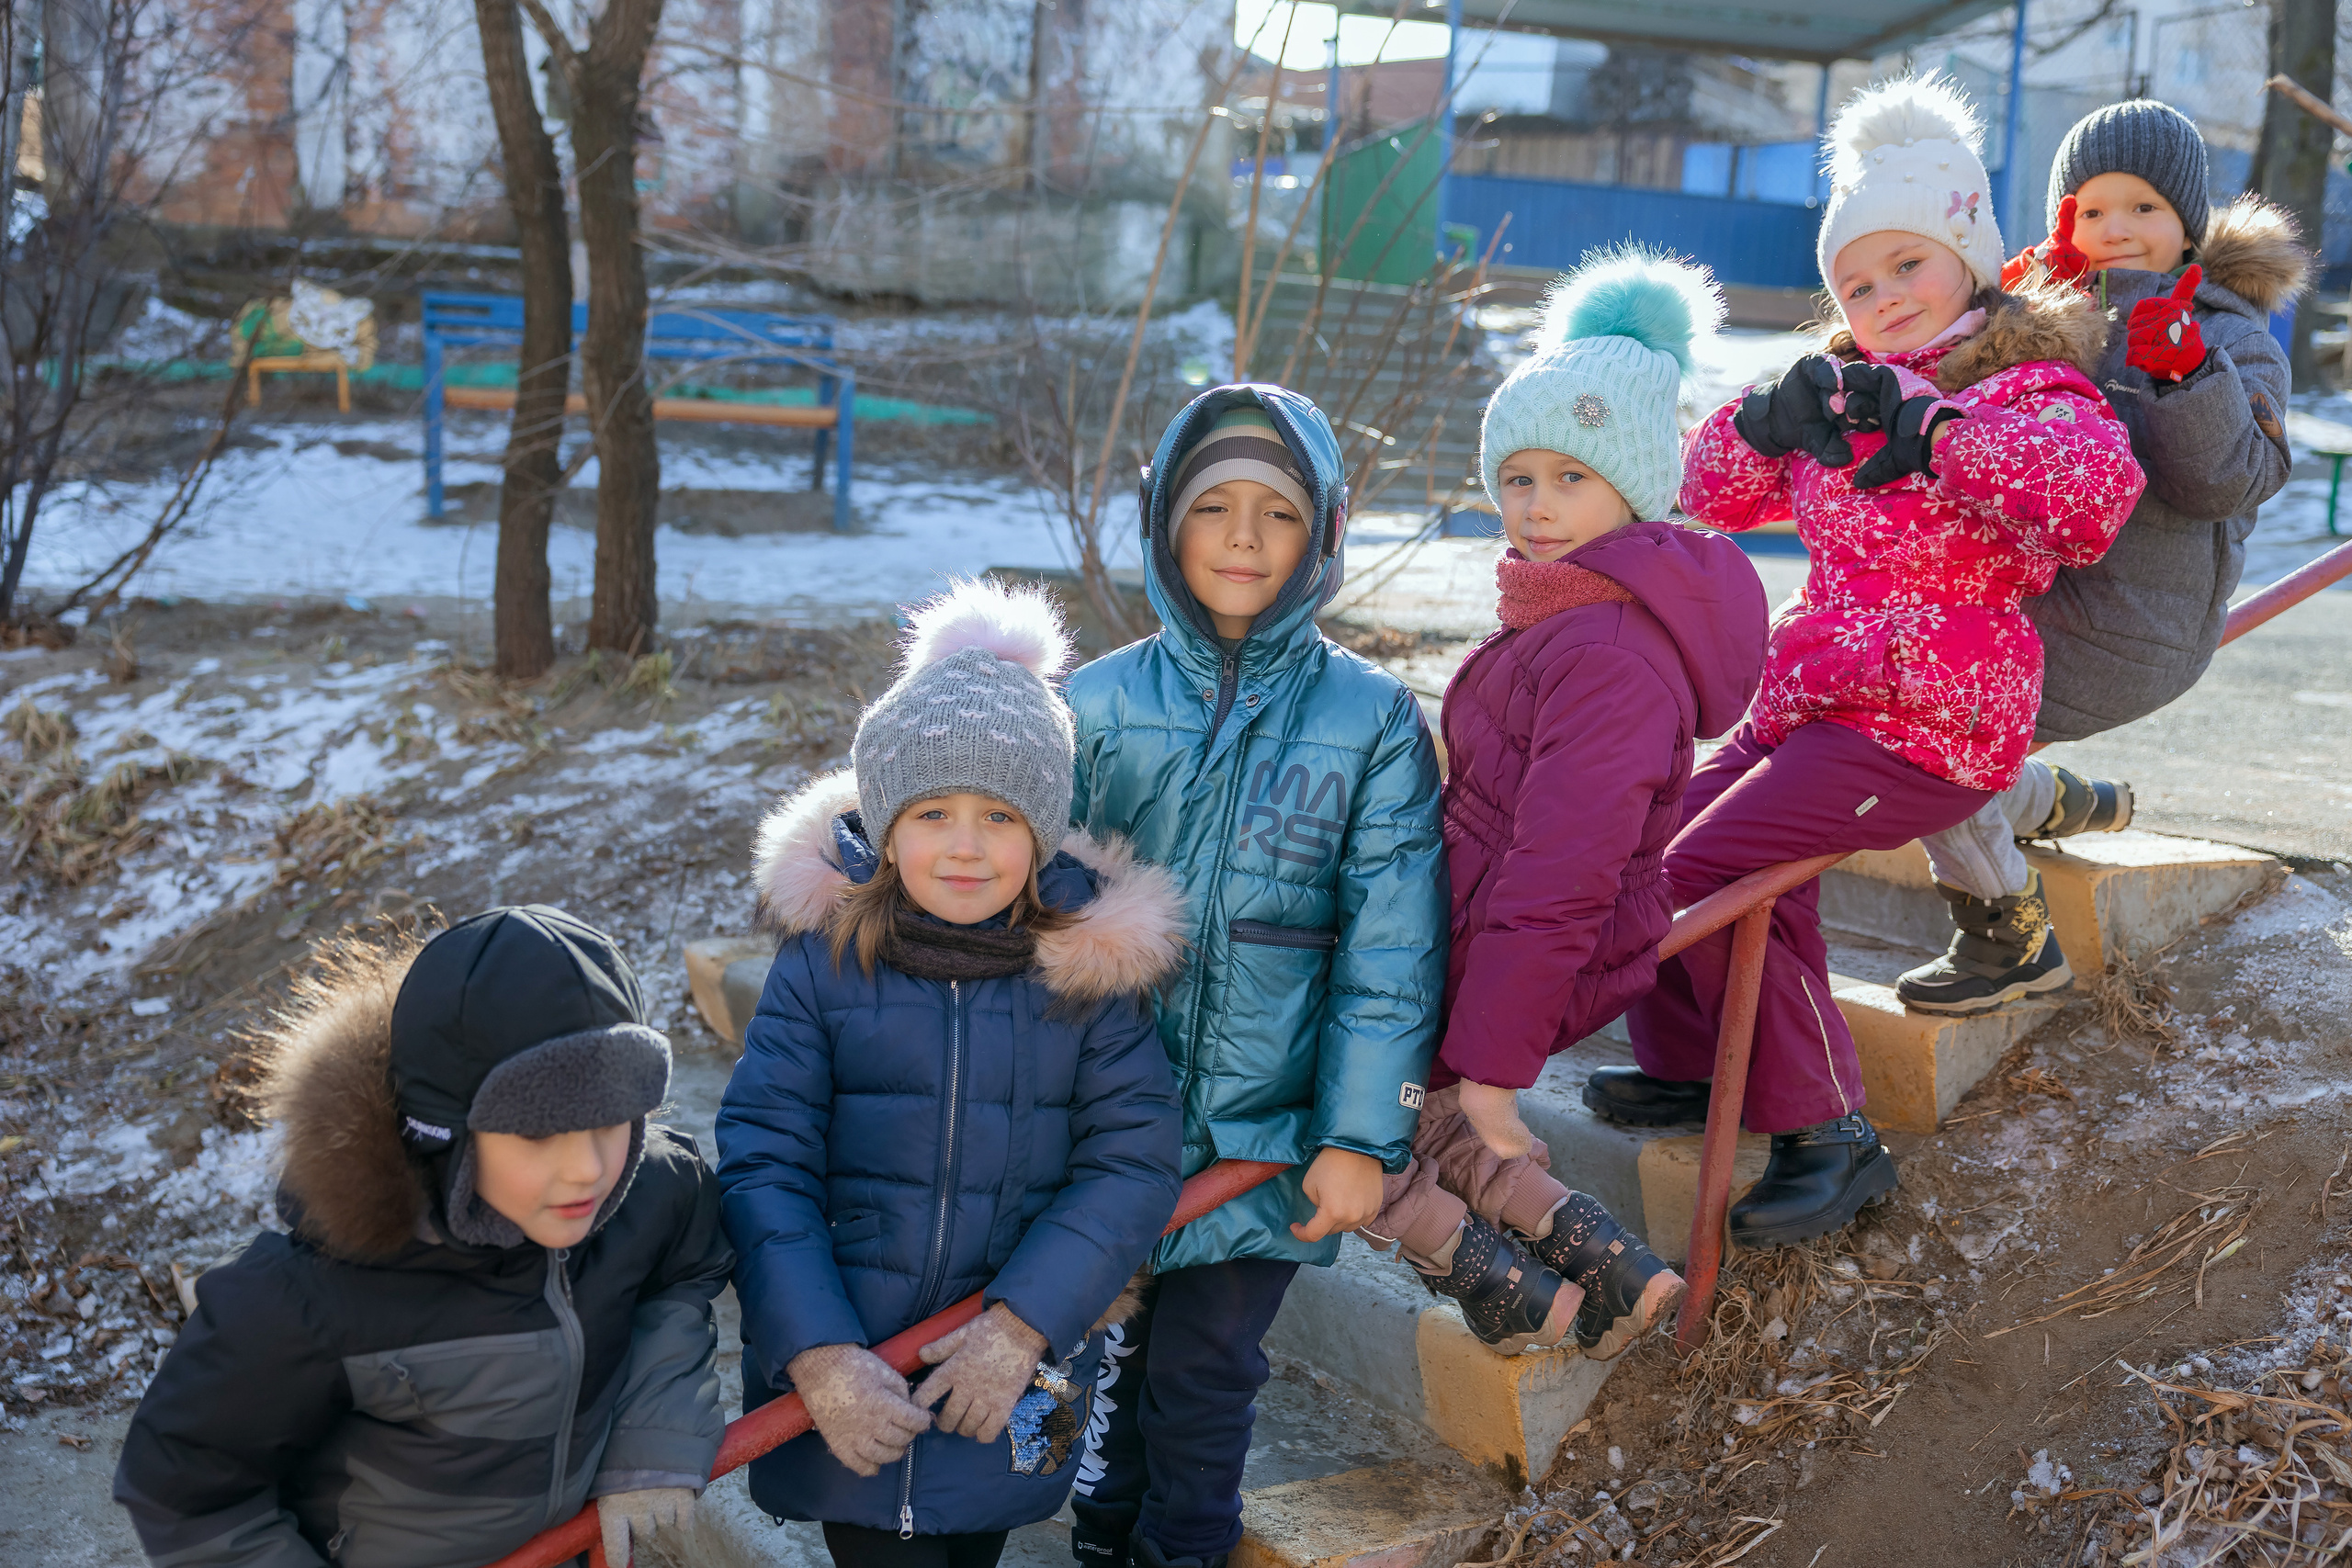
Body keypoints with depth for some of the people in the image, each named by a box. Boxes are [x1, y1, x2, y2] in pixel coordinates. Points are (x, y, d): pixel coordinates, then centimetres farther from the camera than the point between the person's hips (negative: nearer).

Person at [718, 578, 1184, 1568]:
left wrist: (1022, 1324, -18)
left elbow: (1134, 1160, -9)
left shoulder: (1087, 968, -5)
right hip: (848, 1383, -1)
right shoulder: (824, 960, -8)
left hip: (1010, 1384, 1)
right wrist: (819, 1355, -20)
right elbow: (762, 1166, -10)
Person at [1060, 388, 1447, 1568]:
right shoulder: (1099, 704, -2)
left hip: (1263, 1127, -2)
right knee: (1122, 1346, 16)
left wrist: (1364, 1136, -7)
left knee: (1205, 1369, 10)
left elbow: (1392, 949, -5)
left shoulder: (1372, 719, -6)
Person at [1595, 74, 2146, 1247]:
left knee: (1704, 872, -19)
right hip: (1809, 697, 9)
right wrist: (1769, 421, -6)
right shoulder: (1851, 391, 14)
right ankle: (1689, 1065, 27)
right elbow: (1717, 494, 15)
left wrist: (1932, 426, -33)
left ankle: (1828, 1136, -8)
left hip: (1924, 724, -8)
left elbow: (2099, 482, -33)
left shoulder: (2030, 387, -10)